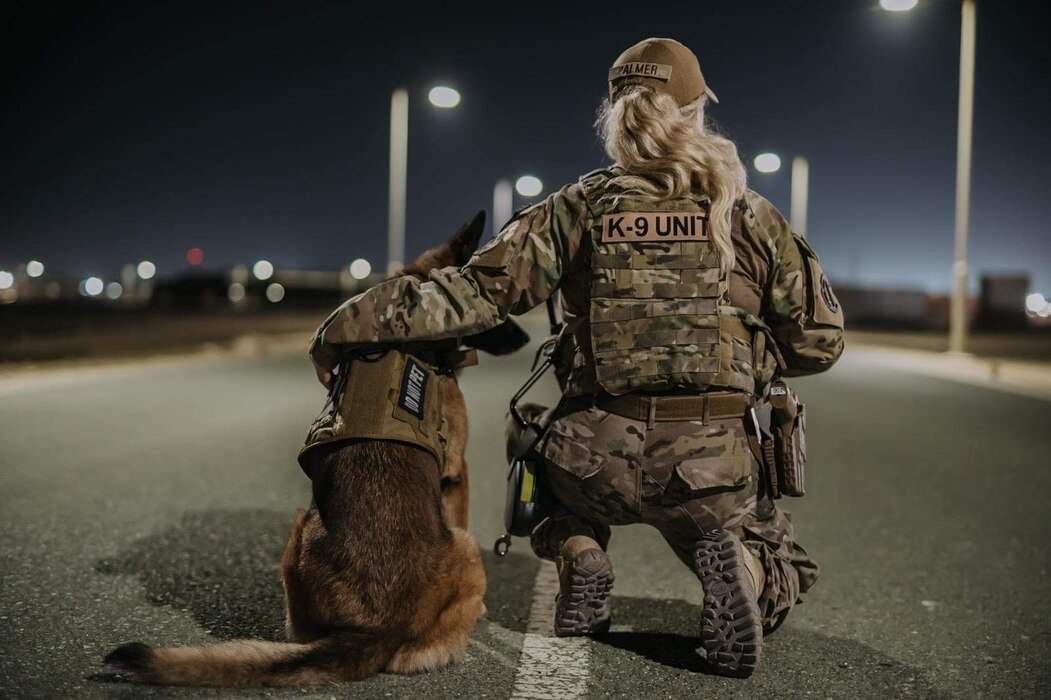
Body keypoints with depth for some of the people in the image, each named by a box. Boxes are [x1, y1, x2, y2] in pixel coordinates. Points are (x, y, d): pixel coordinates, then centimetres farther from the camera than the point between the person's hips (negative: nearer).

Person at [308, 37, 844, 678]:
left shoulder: (579, 209, 2)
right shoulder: (750, 216, 4)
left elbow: (476, 292, -4)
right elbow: (819, 341, 6)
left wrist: (350, 324, 2)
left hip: (600, 459, 1)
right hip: (714, 468, 0)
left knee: (550, 442, 38)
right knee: (786, 568, 30)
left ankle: (578, 555, 8)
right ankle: (740, 573, -8)